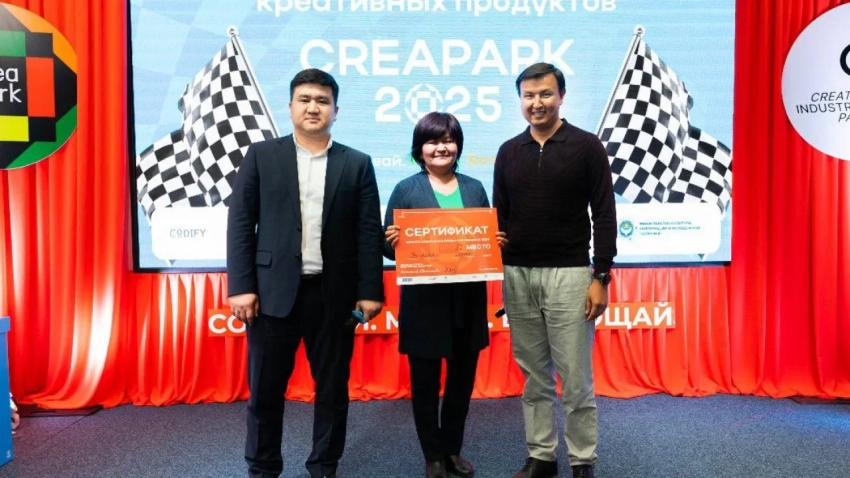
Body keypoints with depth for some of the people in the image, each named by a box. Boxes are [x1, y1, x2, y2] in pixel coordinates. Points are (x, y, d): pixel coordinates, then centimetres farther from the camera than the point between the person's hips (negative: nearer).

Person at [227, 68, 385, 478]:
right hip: (274, 290, 0)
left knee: (332, 387, 10)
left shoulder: (357, 164, 6)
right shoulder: (261, 155, 5)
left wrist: (370, 291, -4)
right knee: (265, 388, 8)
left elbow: (369, 232, 2)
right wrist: (241, 286, -7)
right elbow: (240, 223, 1)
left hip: (334, 293, 1)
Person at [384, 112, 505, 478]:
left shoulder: (474, 188, 9)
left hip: (468, 301, 3)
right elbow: (388, 244, -2)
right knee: (425, 381, 8)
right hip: (423, 302, -3)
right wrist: (393, 242, -23)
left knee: (463, 378, 13)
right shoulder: (406, 190, -1)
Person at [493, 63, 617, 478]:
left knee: (575, 378, 3)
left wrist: (601, 276, -9)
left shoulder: (586, 146, -2)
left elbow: (604, 217, -4)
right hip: (517, 275, 4)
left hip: (568, 274, -3)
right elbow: (499, 216, 12)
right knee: (534, 376, 12)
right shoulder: (509, 151, 9)